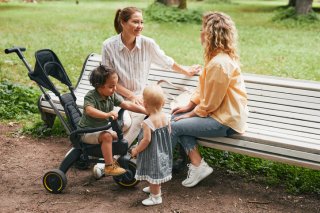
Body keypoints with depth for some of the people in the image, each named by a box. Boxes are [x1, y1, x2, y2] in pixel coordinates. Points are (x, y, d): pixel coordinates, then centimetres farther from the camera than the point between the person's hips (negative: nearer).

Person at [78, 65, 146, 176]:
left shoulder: (112, 95, -4)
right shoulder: (90, 96, -23)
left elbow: (127, 105, -7)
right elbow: (89, 110, -44)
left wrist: (147, 111, -16)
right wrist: (107, 114, -58)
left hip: (102, 128, 8)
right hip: (87, 132, -8)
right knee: (107, 136, -30)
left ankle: (112, 160, 20)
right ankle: (109, 167, -24)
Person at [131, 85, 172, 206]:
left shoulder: (147, 123, -27)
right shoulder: (165, 117, -7)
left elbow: (146, 140, -26)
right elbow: (168, 132, 5)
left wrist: (136, 150, -13)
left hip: (152, 153, -8)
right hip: (163, 151, 8)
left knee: (153, 173, 7)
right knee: (156, 172, 26)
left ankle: (156, 197, 19)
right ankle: (154, 188, 47)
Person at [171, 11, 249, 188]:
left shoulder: (219, 63, -25)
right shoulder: (220, 56, 6)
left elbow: (210, 103, -20)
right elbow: (203, 87, 13)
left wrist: (191, 114, -7)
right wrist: (189, 106, 5)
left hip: (226, 121, -10)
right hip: (222, 112, 10)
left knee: (175, 126, -10)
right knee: (177, 116, 5)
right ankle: (198, 165, 1)